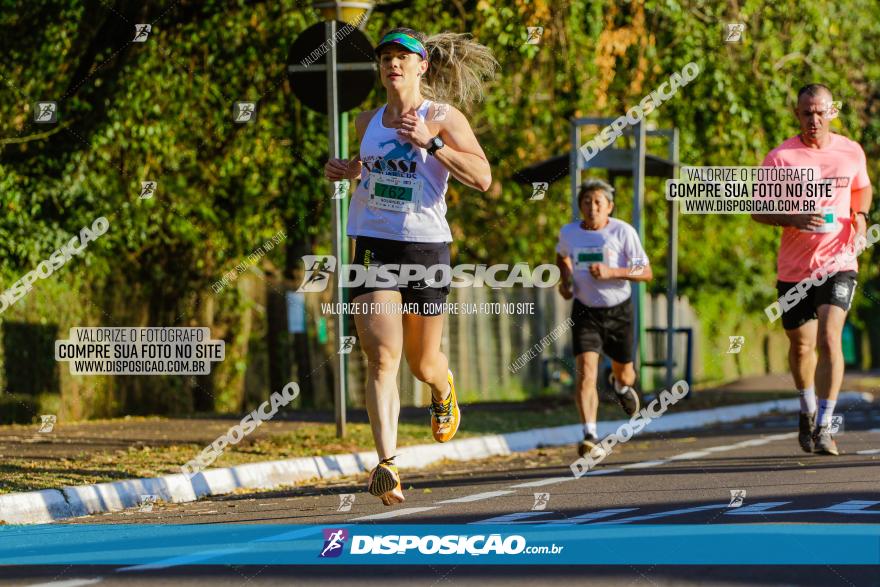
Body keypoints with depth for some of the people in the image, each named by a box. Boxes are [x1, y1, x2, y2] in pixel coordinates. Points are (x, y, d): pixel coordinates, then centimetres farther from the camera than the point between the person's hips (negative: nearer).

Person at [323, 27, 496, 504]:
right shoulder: (368, 123, 11)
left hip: (425, 247, -2)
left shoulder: (441, 117, -4)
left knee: (423, 364, 13)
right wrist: (346, 171, 9)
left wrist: (430, 142, -23)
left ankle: (443, 390, 52)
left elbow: (483, 178, -14)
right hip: (373, 246, 2)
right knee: (382, 357, -16)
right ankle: (387, 466, -24)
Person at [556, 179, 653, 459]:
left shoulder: (623, 232, -12)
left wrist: (612, 272, -28)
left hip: (618, 310, 0)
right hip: (585, 311, 0)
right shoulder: (568, 233, -2)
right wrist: (565, 280, 4)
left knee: (624, 372, 15)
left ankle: (621, 384, 56)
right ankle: (590, 437, -25)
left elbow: (646, 273, -14)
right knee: (585, 372, -18)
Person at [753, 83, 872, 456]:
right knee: (801, 346, 12)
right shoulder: (780, 158, -5)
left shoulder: (851, 152, 3)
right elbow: (758, 210, -2)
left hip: (838, 262, 0)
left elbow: (863, 188, 23)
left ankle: (824, 427, -15)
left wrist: (860, 216, 1)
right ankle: (808, 411, 40)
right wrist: (795, 219, -20)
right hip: (793, 267, 0)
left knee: (829, 338, -17)